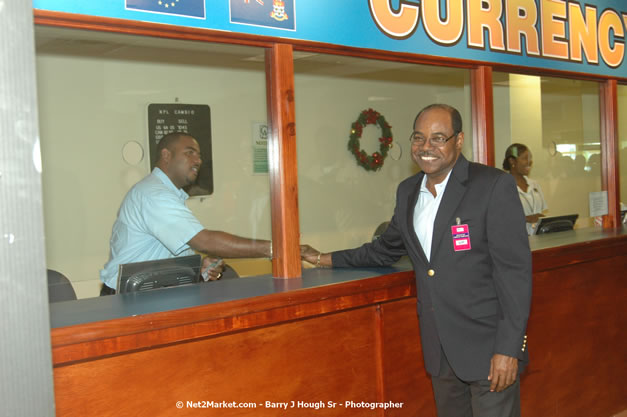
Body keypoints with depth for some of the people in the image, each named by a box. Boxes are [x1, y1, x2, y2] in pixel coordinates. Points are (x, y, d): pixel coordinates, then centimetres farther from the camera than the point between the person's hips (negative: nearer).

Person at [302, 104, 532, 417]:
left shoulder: (495, 186, -12)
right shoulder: (407, 191, 8)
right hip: (440, 350, 6)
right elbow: (386, 249, 23)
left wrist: (508, 348, -18)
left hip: (487, 345, -6)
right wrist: (327, 260, 21)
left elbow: (514, 270, -15)